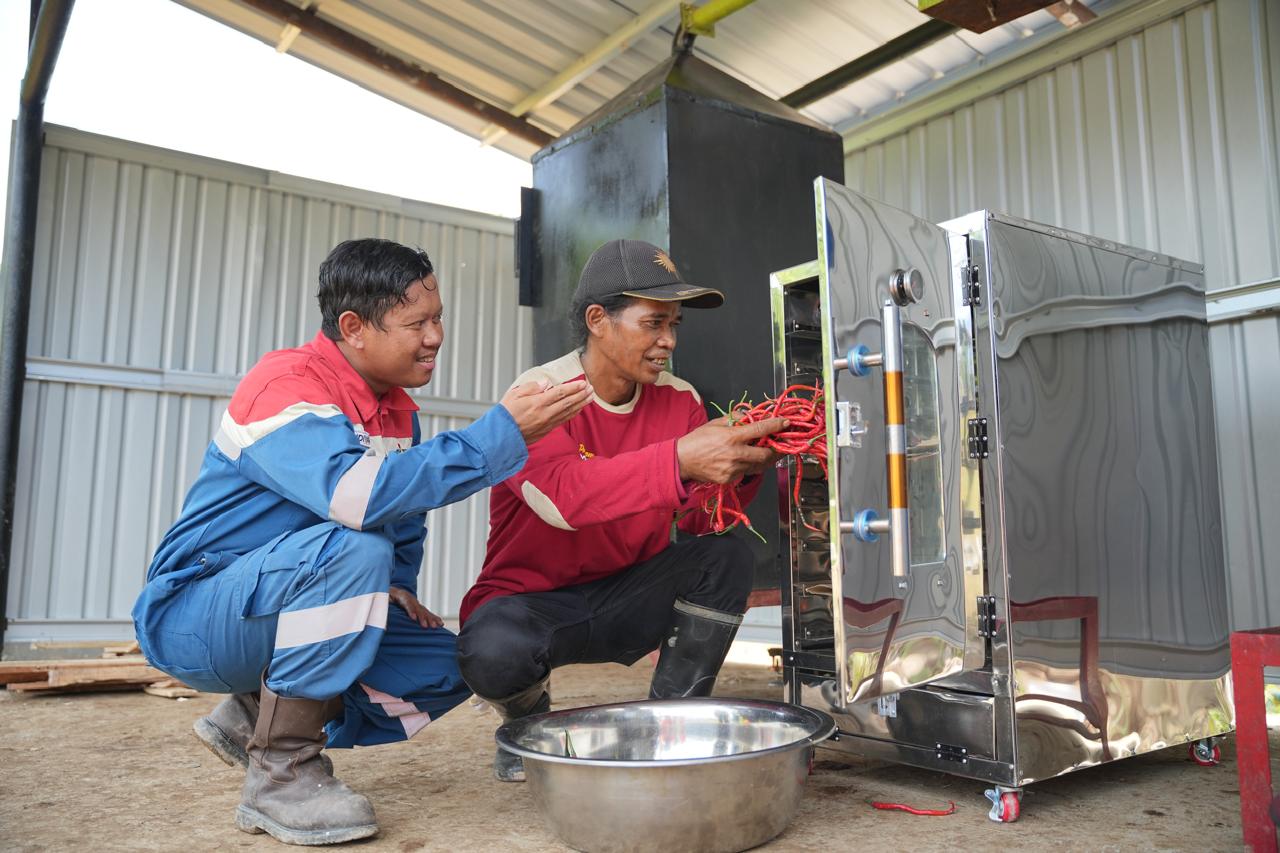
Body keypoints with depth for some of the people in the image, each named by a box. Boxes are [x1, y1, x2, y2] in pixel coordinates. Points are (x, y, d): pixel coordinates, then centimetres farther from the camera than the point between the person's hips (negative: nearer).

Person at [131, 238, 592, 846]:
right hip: (192, 616, -8)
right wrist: (503, 432, -39)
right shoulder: (286, 387, -22)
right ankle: (281, 773, -21)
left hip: (271, 612, 8)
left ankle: (256, 718, 10)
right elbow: (357, 492, -41)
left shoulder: (397, 408, 5)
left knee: (447, 668, -2)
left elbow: (406, 521, 20)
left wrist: (396, 586, 0)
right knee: (352, 549, -35)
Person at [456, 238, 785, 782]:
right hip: (531, 599, -4)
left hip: (626, 599, 5)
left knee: (726, 557, -19)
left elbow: (701, 519, -7)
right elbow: (561, 494, -37)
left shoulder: (680, 399, -1)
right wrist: (680, 459, -49)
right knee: (492, 653, -35)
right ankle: (530, 719, 3)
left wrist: (741, 468, -28)